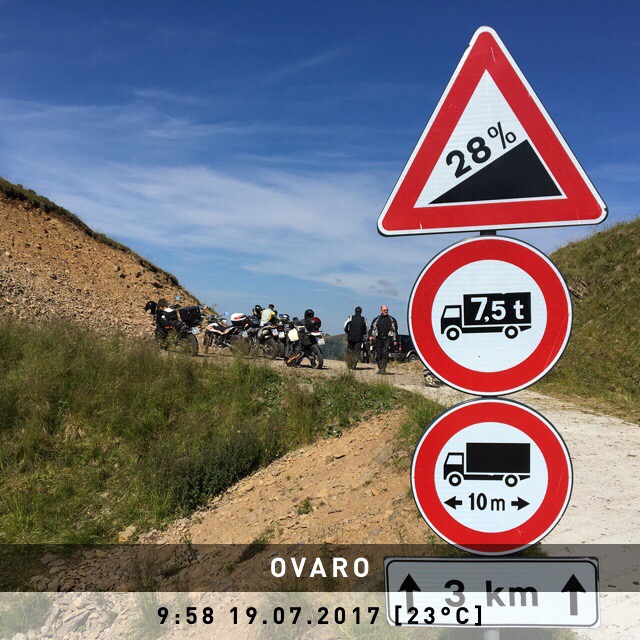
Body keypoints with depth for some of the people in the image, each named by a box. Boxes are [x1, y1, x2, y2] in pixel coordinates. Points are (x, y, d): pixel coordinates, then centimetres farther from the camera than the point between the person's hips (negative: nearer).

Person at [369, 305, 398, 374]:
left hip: (387, 338, -3)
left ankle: (383, 368, -18)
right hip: (378, 339, 3)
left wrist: (395, 340, 8)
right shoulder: (376, 319, 13)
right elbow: (372, 328, 12)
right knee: (378, 354, 2)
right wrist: (370, 335, -6)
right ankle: (380, 368, 14)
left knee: (385, 352, -19)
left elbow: (395, 330, 12)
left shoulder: (392, 319, 9)